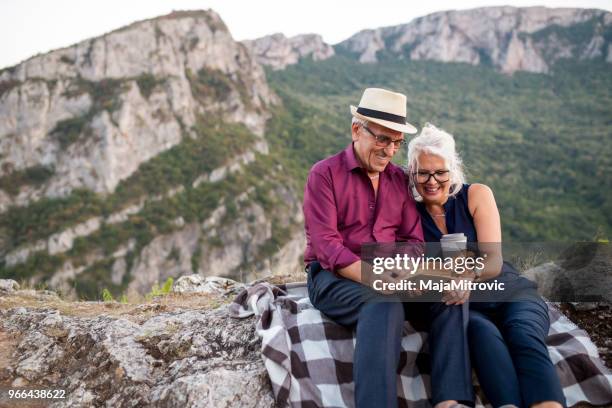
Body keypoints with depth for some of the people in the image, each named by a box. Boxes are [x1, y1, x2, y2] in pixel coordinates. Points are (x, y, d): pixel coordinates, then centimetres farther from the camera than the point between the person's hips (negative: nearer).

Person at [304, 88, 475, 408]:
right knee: (385, 306, -36)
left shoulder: (399, 179, 12)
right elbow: (326, 246, -15)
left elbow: (413, 240, 8)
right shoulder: (325, 174, -5)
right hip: (334, 277, -5)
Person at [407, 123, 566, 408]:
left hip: (510, 292, 1)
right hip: (463, 305, 0)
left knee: (524, 334, -33)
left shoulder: (477, 195, 1)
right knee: (482, 332, -35)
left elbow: (494, 263, -7)